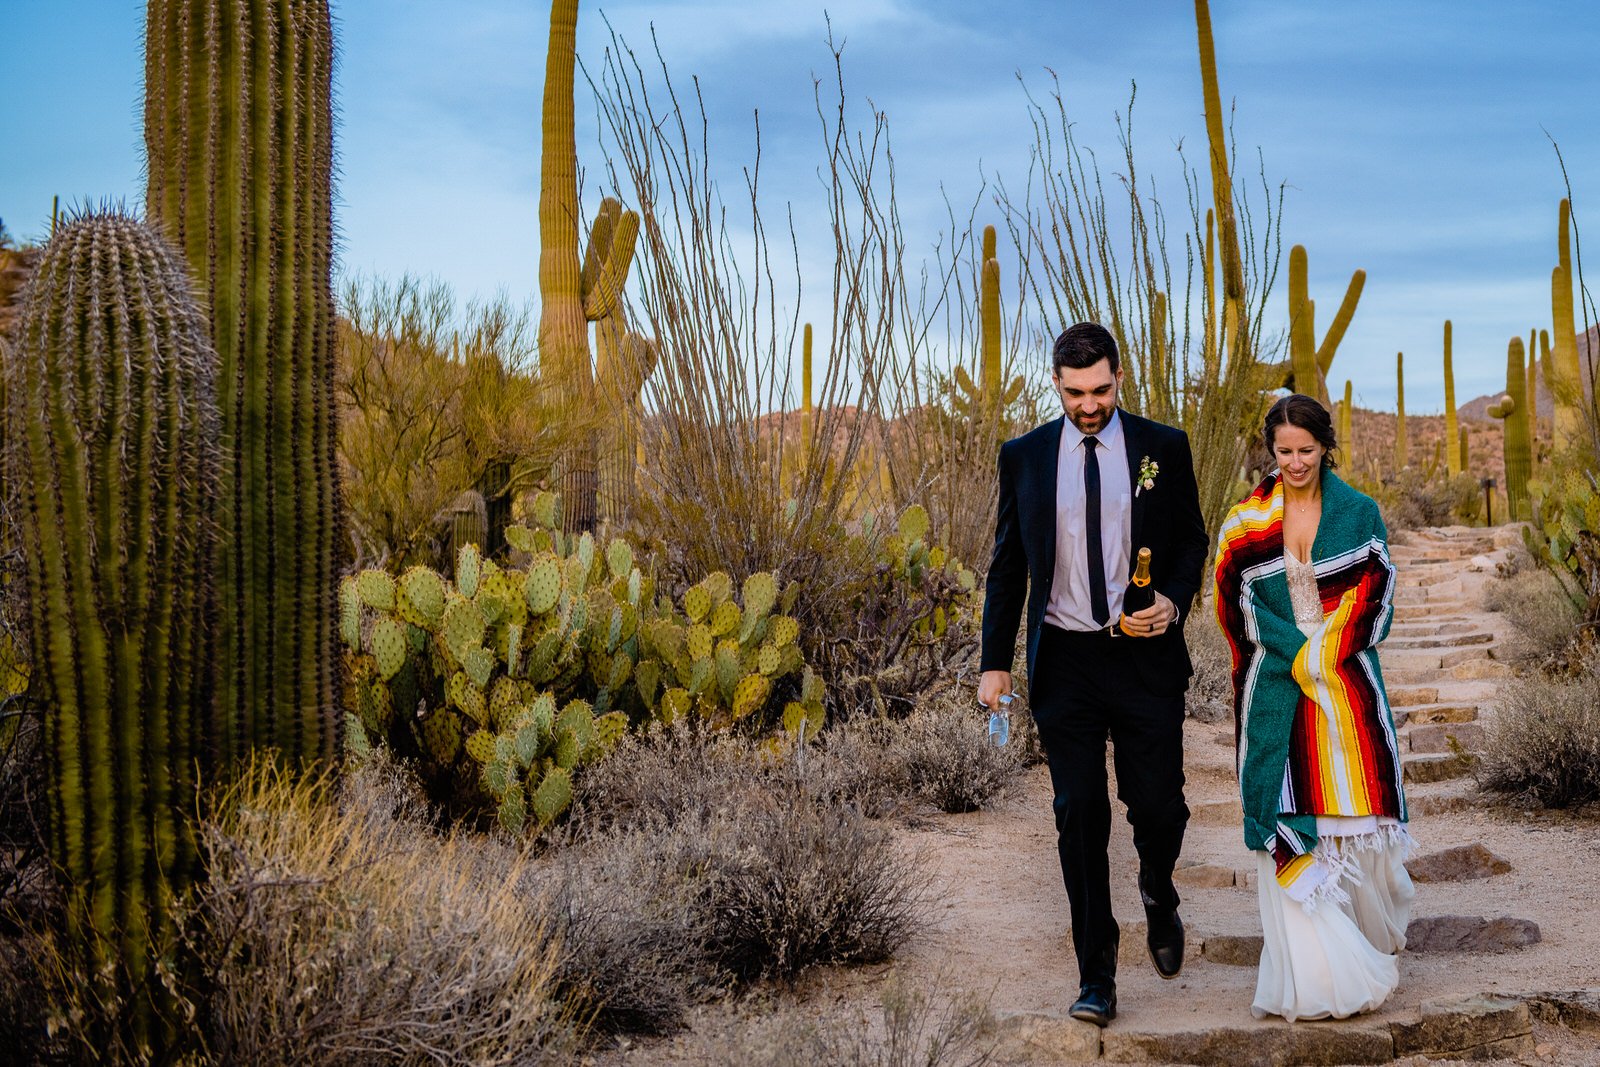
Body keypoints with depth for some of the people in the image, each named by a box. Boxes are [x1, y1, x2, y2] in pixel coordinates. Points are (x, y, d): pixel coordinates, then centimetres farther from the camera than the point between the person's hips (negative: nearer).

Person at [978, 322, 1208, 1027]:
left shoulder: (1163, 448, 2)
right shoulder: (1024, 457, 4)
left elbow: (1191, 541, 9)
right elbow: (1007, 564, 8)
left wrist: (1175, 602, -11)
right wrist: (995, 662, 3)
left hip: (1145, 656, 0)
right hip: (1063, 659, 1)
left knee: (1158, 804, 1)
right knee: (1079, 813, 1)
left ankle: (1159, 899, 36)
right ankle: (1096, 975, 10)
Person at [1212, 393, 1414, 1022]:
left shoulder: (1359, 514, 5)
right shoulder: (1245, 523, 4)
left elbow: (1374, 596, 2)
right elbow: (1239, 606, 0)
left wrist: (1321, 655, -9)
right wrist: (1300, 656, -9)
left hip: (1348, 685, 1)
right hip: (1279, 691, 0)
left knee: (1355, 807, 3)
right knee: (1292, 823, -4)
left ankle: (1373, 939, 27)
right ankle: (1317, 970, -1)